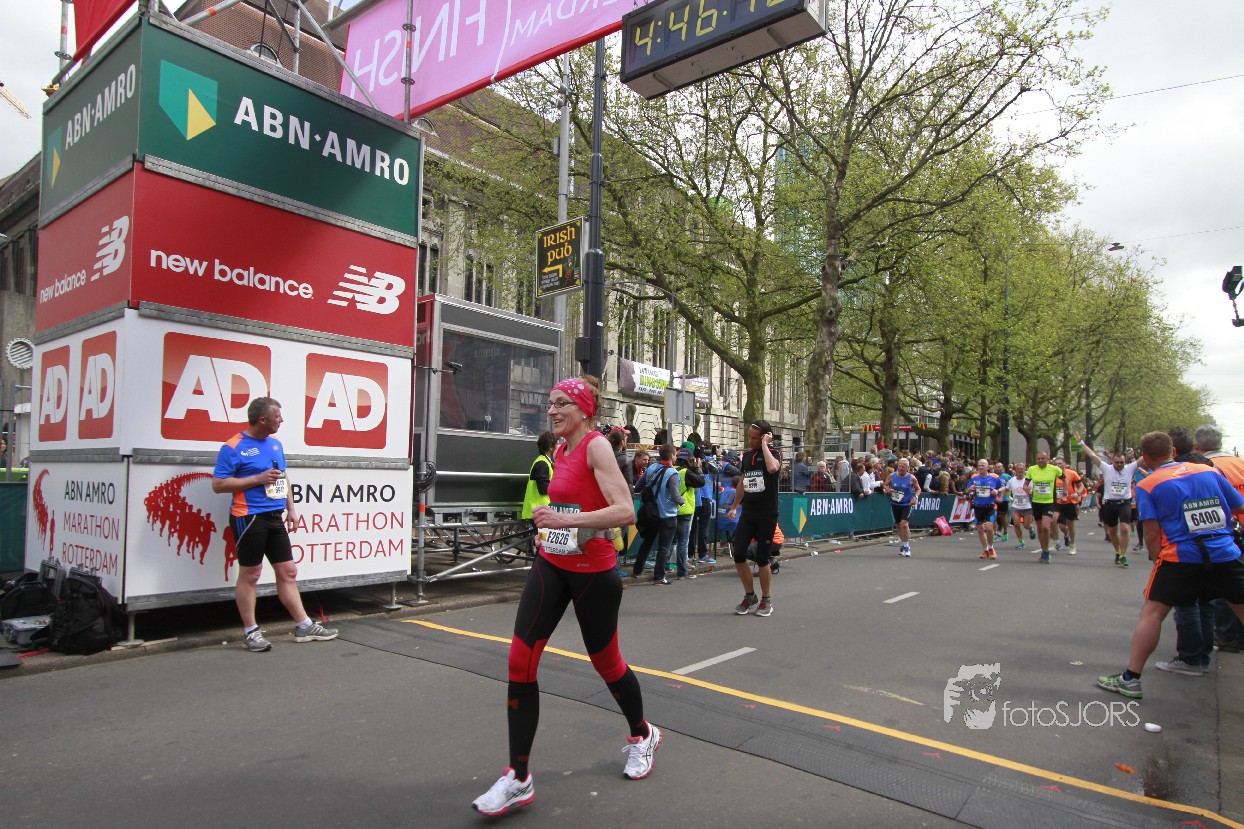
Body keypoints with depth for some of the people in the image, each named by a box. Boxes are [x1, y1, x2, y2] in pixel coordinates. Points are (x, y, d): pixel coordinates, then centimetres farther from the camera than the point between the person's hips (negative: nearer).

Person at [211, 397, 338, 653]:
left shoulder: (275, 443, 13)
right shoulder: (233, 447, -9)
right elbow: (218, 485, -11)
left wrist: (291, 509, 15)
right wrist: (258, 479, -17)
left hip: (274, 517, 7)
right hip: (249, 518, -7)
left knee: (288, 571, 9)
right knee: (250, 574, 1)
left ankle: (303, 626, 15)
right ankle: (250, 632, 13)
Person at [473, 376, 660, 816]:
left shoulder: (596, 446, -15)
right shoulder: (561, 451, 8)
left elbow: (625, 510, -27)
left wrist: (567, 520, -34)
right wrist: (549, 519, 12)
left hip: (593, 572, -7)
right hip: (551, 566, 7)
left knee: (605, 661, 11)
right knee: (520, 661, -3)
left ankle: (642, 734, 42)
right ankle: (518, 779, 8)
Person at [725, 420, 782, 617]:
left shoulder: (773, 453, -8)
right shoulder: (747, 455, 10)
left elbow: (772, 468, -33)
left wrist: (764, 444, -21)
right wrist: (734, 507, 18)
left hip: (767, 515, -5)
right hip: (747, 513, 5)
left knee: (762, 558, 1)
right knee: (738, 554, 0)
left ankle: (766, 600, 21)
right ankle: (750, 596, 18)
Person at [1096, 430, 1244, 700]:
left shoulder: (1147, 485, -1)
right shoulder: (1210, 472, 9)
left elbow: (1152, 534, -4)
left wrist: (1157, 561, 8)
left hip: (1181, 557, -3)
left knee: (1151, 613, 2)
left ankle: (1131, 678, 0)